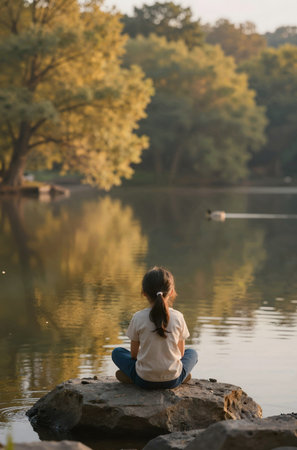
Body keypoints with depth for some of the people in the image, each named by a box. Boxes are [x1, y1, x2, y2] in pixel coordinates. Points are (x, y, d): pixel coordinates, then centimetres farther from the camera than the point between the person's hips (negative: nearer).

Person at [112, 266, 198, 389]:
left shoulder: (138, 318, -9)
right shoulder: (177, 317, -7)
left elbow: (134, 354, 1)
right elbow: (181, 353, 3)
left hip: (144, 380, 0)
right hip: (173, 380, 1)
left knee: (117, 352, 23)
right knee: (192, 353, 30)